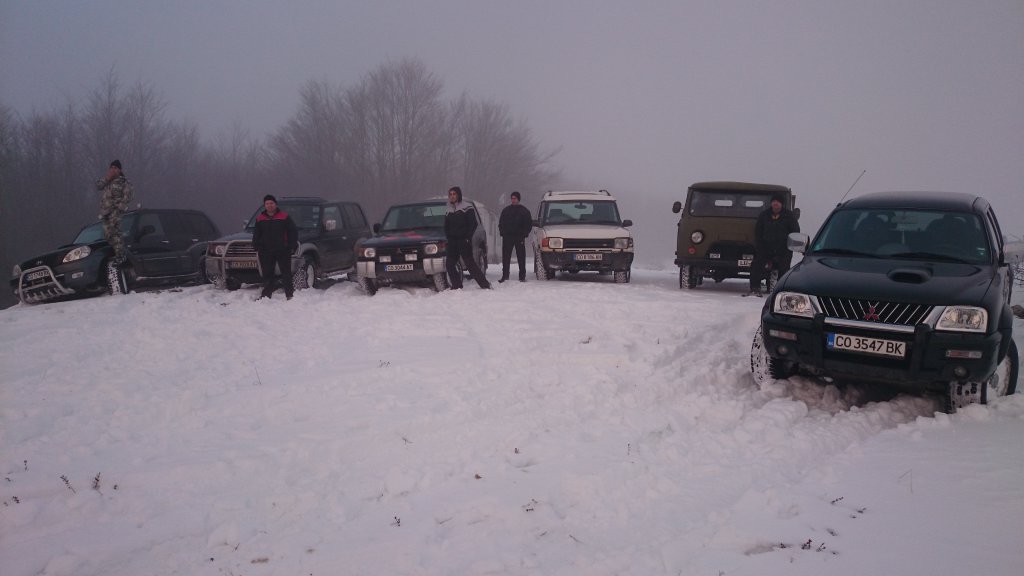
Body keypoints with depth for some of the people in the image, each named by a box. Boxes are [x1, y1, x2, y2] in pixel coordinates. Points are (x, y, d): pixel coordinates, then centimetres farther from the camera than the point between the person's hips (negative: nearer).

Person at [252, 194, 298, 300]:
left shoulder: (284, 217, 1)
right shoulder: (260, 219, 10)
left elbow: (293, 232, 2)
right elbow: (256, 235, 16)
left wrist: (291, 247, -4)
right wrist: (257, 248, 6)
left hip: (283, 251, -3)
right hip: (266, 252, 3)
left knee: (286, 273, -2)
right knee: (267, 275, 5)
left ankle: (289, 294, 2)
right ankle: (266, 294, 12)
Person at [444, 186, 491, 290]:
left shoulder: (467, 207, -2)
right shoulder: (448, 210, 16)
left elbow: (473, 224, -7)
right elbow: (446, 227, 21)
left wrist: (467, 238, -13)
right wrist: (449, 237, 5)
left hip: (464, 240, -6)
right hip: (452, 241, 7)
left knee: (470, 263, -11)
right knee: (449, 264, 1)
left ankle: (485, 285, -9)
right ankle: (456, 286, 9)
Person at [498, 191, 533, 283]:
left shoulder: (524, 211, 7)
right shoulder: (506, 210, 13)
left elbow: (529, 224, 7)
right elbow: (501, 223, 16)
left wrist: (524, 235, -4)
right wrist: (502, 233, 1)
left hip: (519, 237, -1)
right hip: (507, 237, 1)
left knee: (521, 258, 0)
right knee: (505, 257, -3)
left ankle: (522, 276, 4)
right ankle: (505, 275, 0)